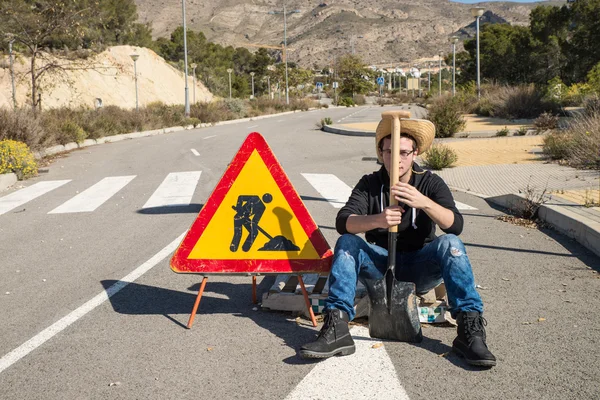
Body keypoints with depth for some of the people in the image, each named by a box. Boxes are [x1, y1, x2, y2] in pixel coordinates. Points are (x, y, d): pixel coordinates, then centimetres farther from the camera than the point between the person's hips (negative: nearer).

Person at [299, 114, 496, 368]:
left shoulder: (431, 183, -3)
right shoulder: (369, 184, -1)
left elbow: (455, 226, -19)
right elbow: (343, 222, -18)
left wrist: (424, 203, -38)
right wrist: (376, 220, -40)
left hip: (420, 267, -1)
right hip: (380, 265, 1)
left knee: (449, 243, -28)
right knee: (346, 242, -24)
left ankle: (470, 330, -34)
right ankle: (336, 329, -34)